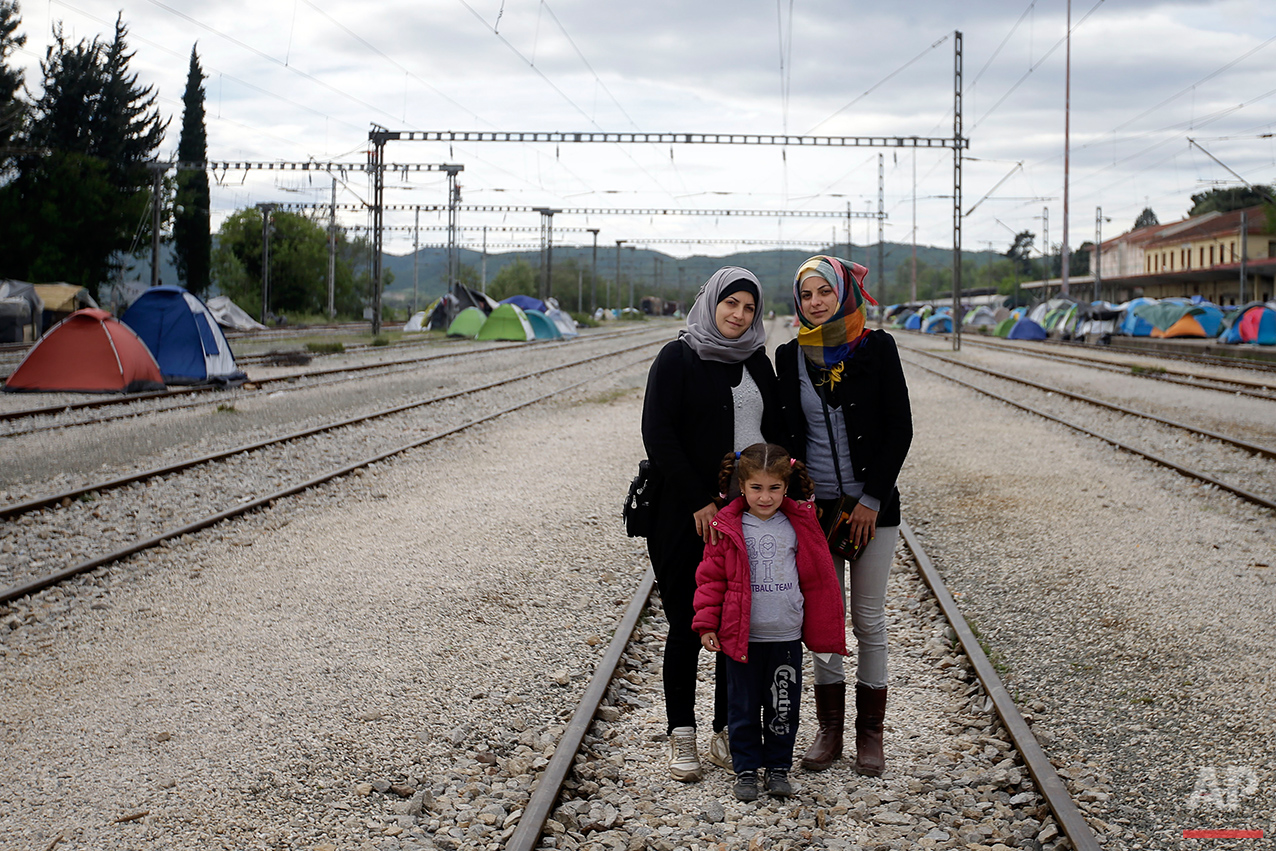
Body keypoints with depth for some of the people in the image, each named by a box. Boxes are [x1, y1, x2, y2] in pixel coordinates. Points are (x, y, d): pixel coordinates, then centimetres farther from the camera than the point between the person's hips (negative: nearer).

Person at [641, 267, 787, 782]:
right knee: (687, 624, 1)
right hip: (687, 516, -4)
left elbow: (775, 432, 15)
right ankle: (681, 738, 10)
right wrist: (699, 502, -15)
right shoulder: (677, 358, -3)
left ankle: (727, 734, 16)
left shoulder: (757, 362, 12)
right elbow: (658, 435, -10)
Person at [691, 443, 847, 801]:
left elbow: (818, 577, 10)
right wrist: (706, 623, -6)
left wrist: (825, 628, 12)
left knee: (783, 708, 10)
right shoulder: (727, 528, -4)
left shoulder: (800, 525, 2)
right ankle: (746, 769, 20)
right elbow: (711, 577, 0)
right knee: (744, 708, 7)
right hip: (742, 638, -1)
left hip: (786, 637, 2)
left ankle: (779, 767, 25)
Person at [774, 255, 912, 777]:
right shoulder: (791, 356, 4)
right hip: (815, 507, 2)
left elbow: (899, 428, -4)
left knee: (869, 620, 3)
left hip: (872, 506, -2)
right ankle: (829, 729, 17)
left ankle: (870, 733, 14)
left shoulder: (877, 348, -3)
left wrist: (873, 500, -9)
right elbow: (787, 432, 9)